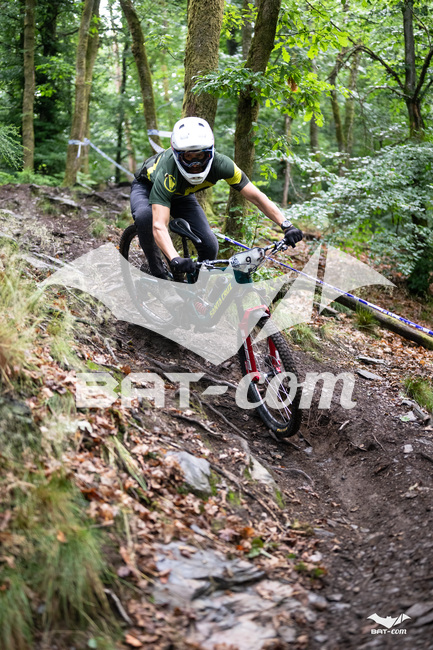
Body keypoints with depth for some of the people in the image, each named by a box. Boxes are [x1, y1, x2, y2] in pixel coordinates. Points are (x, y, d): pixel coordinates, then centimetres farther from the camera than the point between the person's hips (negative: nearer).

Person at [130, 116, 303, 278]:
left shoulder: (220, 164, -33)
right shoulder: (168, 172, -44)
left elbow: (256, 197, -27)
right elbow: (159, 226, -54)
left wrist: (287, 226, -38)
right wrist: (175, 259, -71)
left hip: (181, 195, 4)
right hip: (148, 186, -3)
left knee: (209, 246, -15)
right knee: (145, 216, -38)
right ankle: (155, 268, -11)